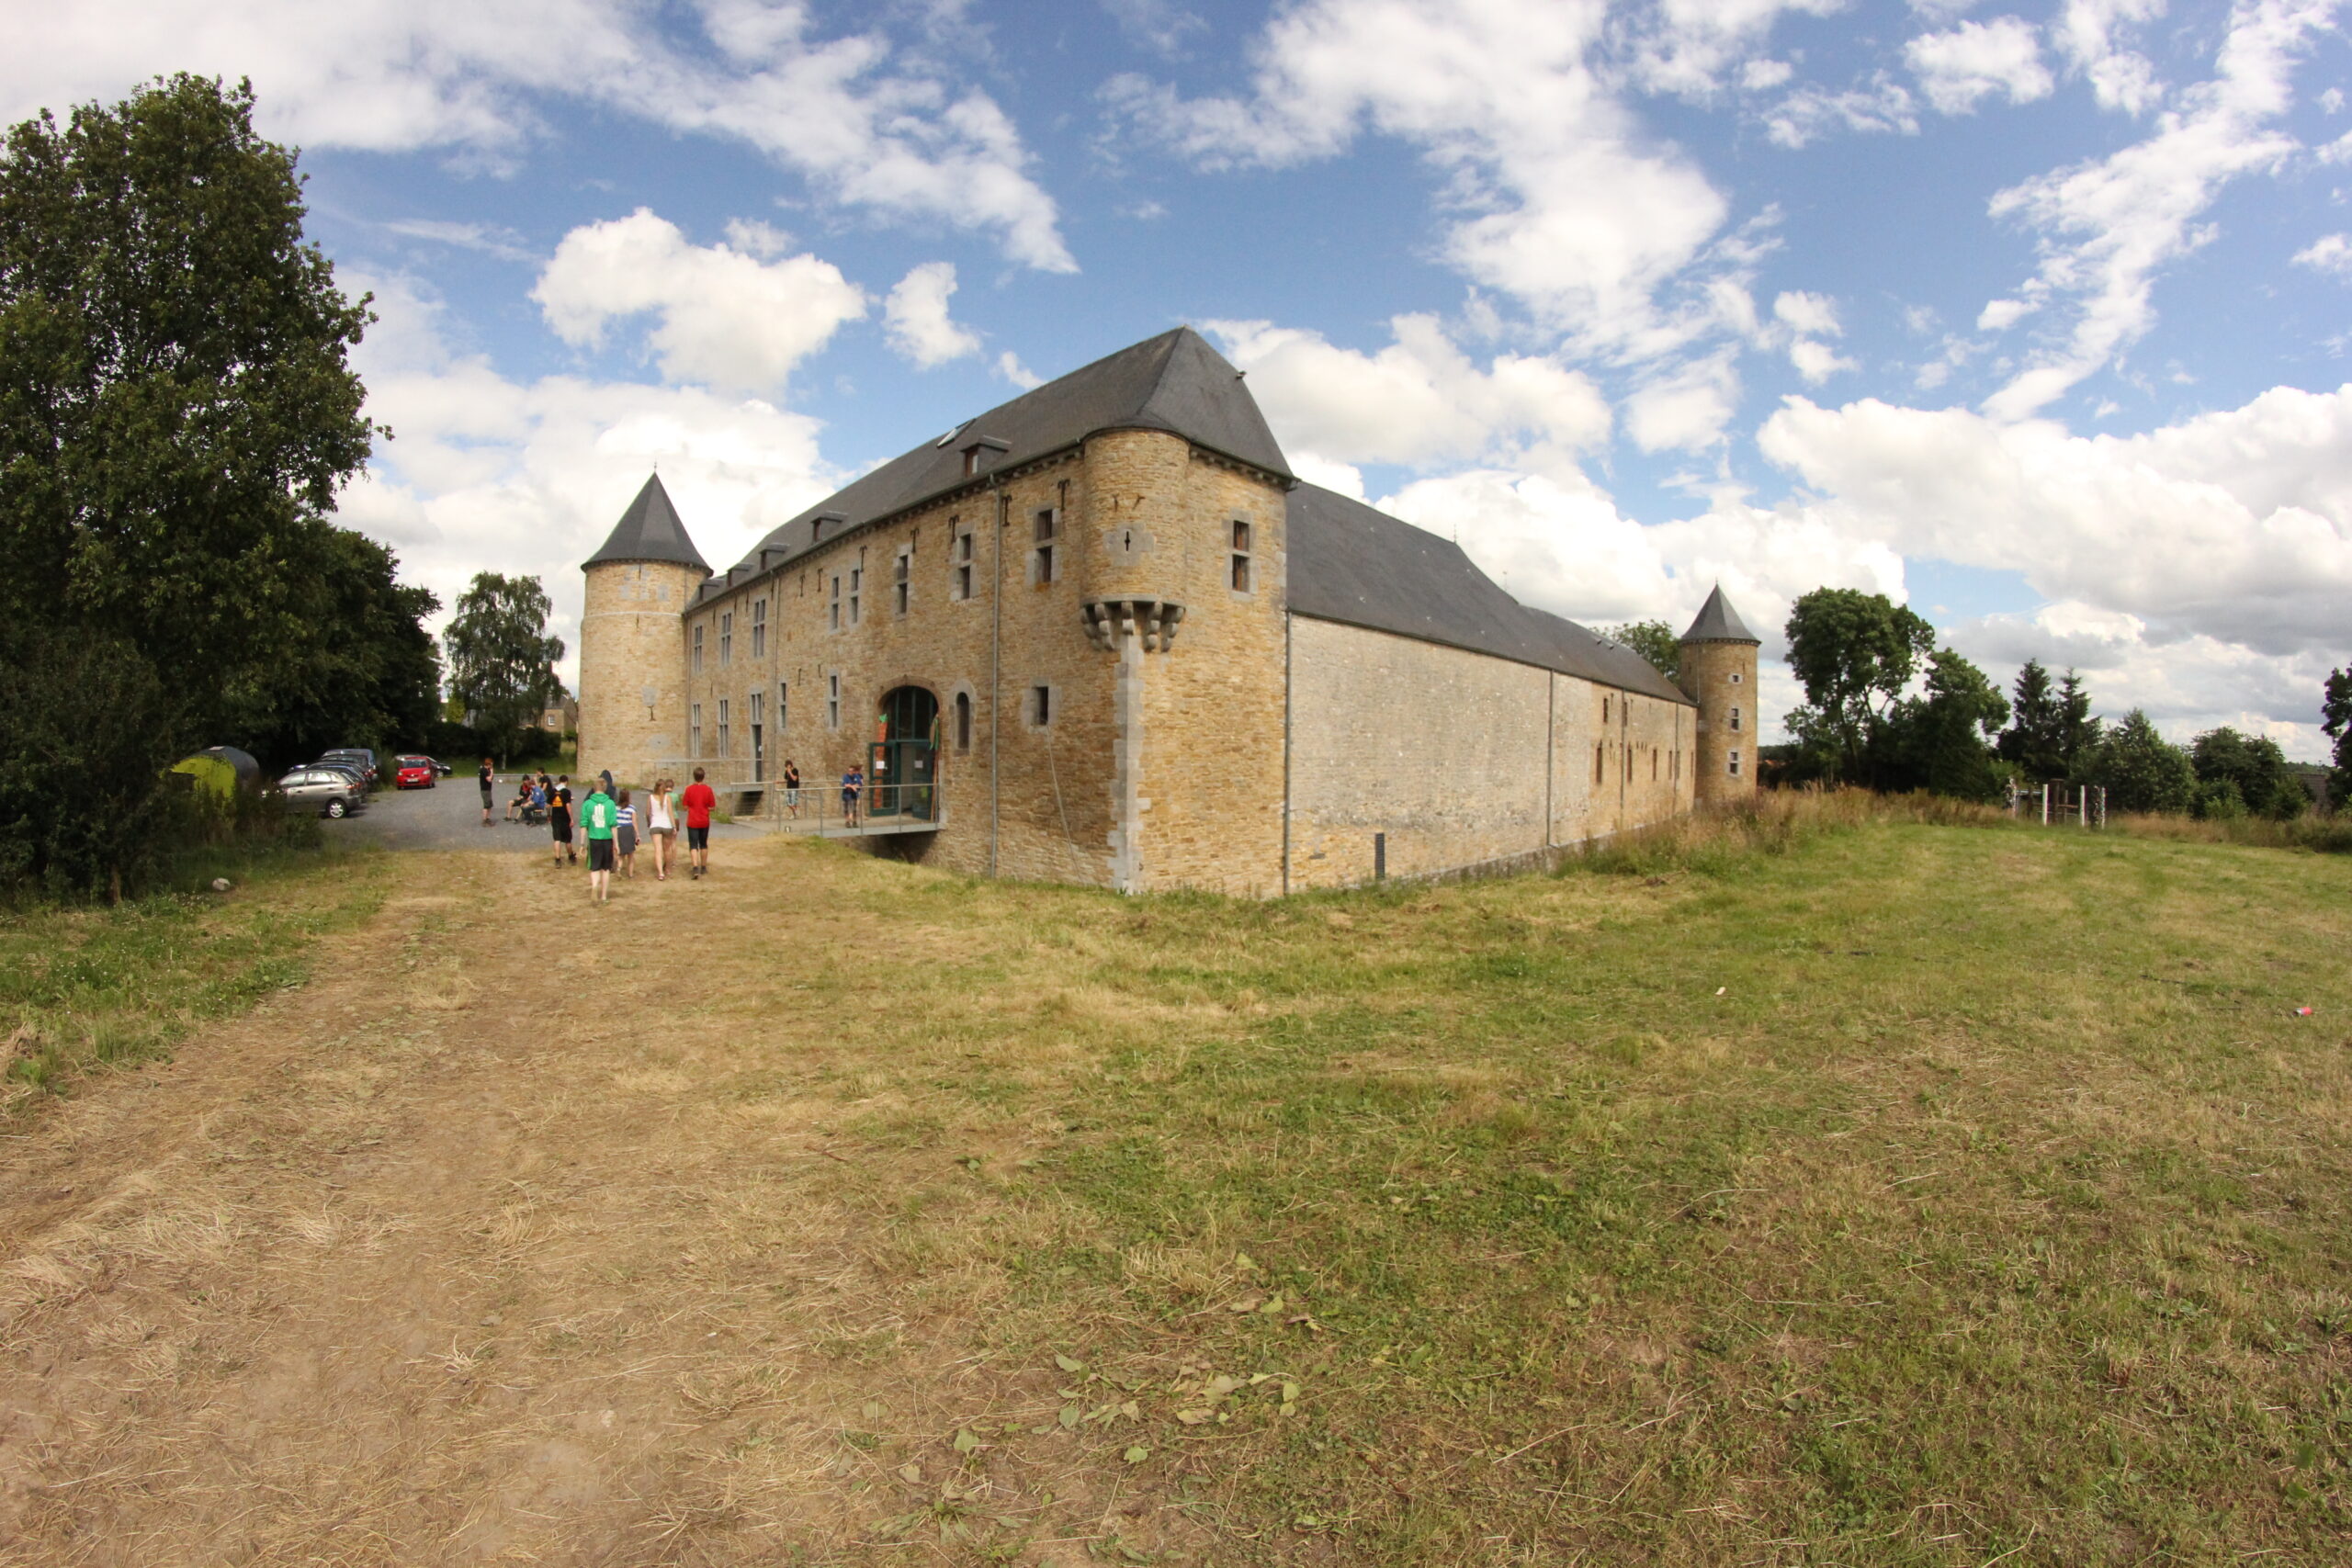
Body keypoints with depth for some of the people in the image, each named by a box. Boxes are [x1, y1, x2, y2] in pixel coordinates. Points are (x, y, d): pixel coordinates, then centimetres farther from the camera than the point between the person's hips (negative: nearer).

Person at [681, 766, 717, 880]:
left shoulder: (689, 789, -8)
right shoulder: (708, 789, -6)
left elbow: (685, 807, -5)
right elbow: (712, 807, -3)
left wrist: (682, 800, 14)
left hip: (692, 822, -2)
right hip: (704, 822, 2)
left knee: (693, 846, -2)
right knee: (704, 845, 16)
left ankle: (696, 868, -19)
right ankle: (704, 868, 24)